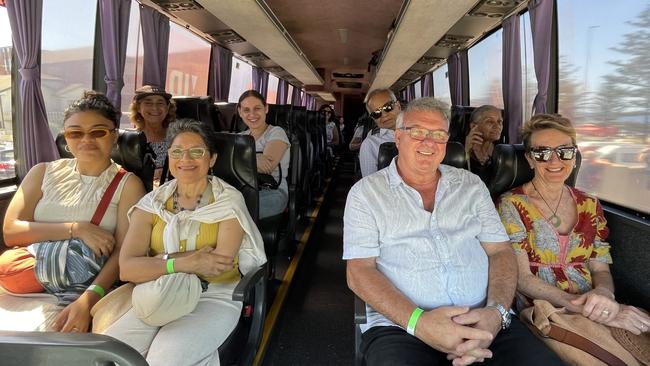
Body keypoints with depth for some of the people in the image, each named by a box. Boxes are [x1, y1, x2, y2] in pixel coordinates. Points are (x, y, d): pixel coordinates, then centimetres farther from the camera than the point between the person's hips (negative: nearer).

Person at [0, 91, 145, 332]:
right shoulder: (44, 173, 13)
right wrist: (76, 229, -11)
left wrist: (87, 301, -24)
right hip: (26, 284, 4)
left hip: (89, 288, -3)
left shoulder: (127, 184, 2)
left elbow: (123, 251, -9)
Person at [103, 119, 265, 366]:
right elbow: (127, 268, -7)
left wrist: (159, 260, -12)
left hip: (214, 296, -2)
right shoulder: (152, 202, 6)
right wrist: (183, 263, -21)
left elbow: (221, 262, -15)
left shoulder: (229, 201, -1)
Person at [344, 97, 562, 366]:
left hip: (483, 323, 4)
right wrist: (418, 321, -18)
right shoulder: (366, 192, 4)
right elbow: (359, 271, -4)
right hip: (401, 325, -3)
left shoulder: (471, 185, 15)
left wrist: (496, 311, -11)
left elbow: (500, 251, 10)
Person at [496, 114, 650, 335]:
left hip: (597, 315, 5)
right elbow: (521, 278, -10)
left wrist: (603, 293, -15)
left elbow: (600, 269, 9)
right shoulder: (511, 205, -5)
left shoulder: (590, 206, 11)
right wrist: (582, 305, -22)